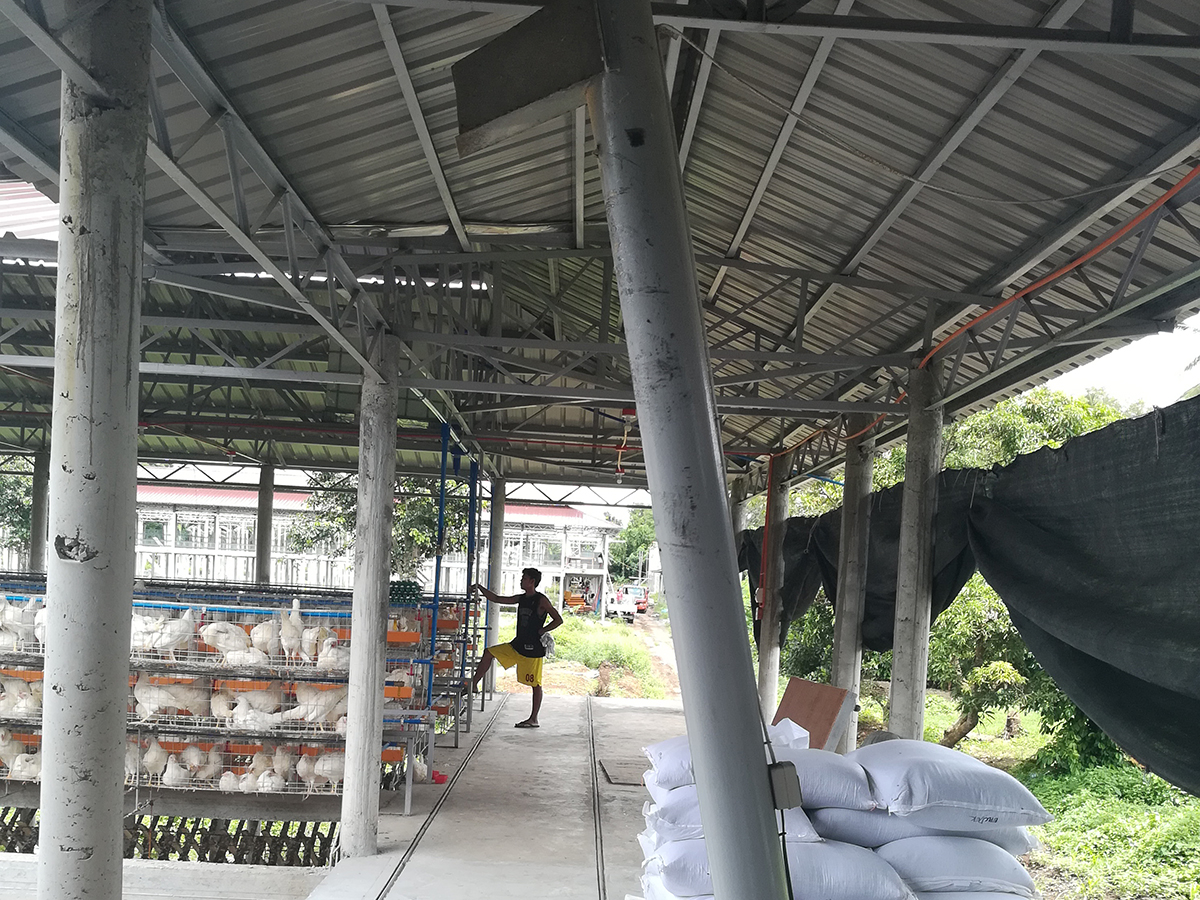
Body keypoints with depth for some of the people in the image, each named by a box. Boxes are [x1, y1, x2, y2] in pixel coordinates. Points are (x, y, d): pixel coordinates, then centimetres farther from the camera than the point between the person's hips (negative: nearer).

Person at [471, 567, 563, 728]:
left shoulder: (541, 600, -12)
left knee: (535, 684, 1)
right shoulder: (521, 598, 10)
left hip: (533, 648, -8)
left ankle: (534, 719, 7)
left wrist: (541, 631, -14)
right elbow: (497, 599, 16)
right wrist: (480, 588, 9)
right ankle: (473, 684, 9)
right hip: (518, 645, 8)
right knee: (489, 653, 3)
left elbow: (558, 620, -16)